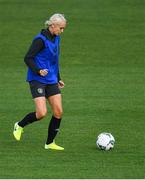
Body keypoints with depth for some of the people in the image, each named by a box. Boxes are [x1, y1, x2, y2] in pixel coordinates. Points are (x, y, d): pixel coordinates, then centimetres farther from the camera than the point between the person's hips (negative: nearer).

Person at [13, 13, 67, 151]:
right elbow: (27, 58, -16)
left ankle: (50, 143, 11)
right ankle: (20, 126, 13)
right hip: (37, 80, -8)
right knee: (42, 113, -15)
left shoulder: (56, 39, 11)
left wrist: (58, 79, 23)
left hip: (51, 81, 8)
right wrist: (38, 71, -29)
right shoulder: (40, 40, -15)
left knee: (58, 112, 0)